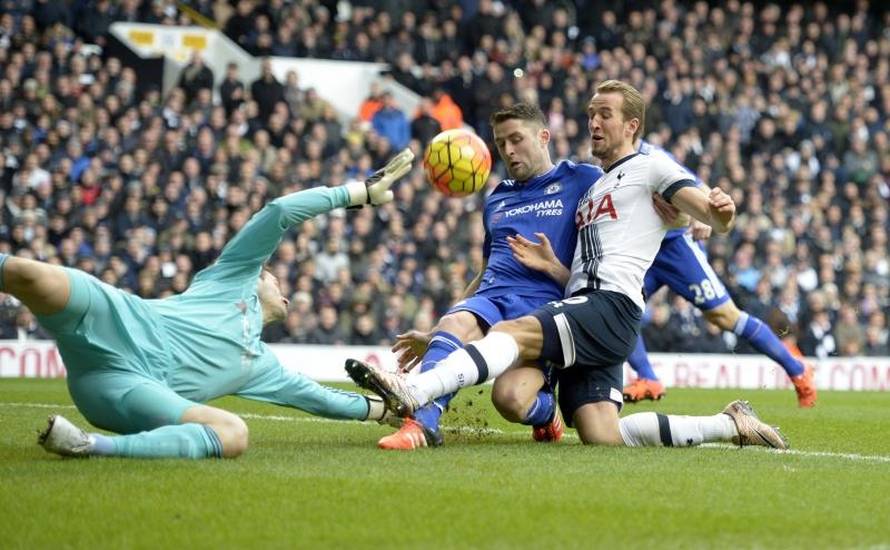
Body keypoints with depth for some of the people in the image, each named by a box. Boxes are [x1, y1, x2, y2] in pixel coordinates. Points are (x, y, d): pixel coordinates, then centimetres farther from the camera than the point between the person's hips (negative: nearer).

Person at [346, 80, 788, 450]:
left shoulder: (651, 168, 9)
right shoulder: (590, 189, 34)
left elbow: (715, 219, -6)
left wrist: (720, 210, -31)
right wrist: (551, 267, 8)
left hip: (612, 306, -8)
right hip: (583, 308, 9)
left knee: (513, 332, -29)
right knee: (602, 437, -10)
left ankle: (411, 393, -44)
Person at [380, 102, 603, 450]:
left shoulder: (581, 180, 11)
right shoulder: (496, 200, 29)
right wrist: (431, 335, 31)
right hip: (491, 299, 5)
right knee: (454, 323, -32)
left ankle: (545, 408, 8)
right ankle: (422, 424, -46)